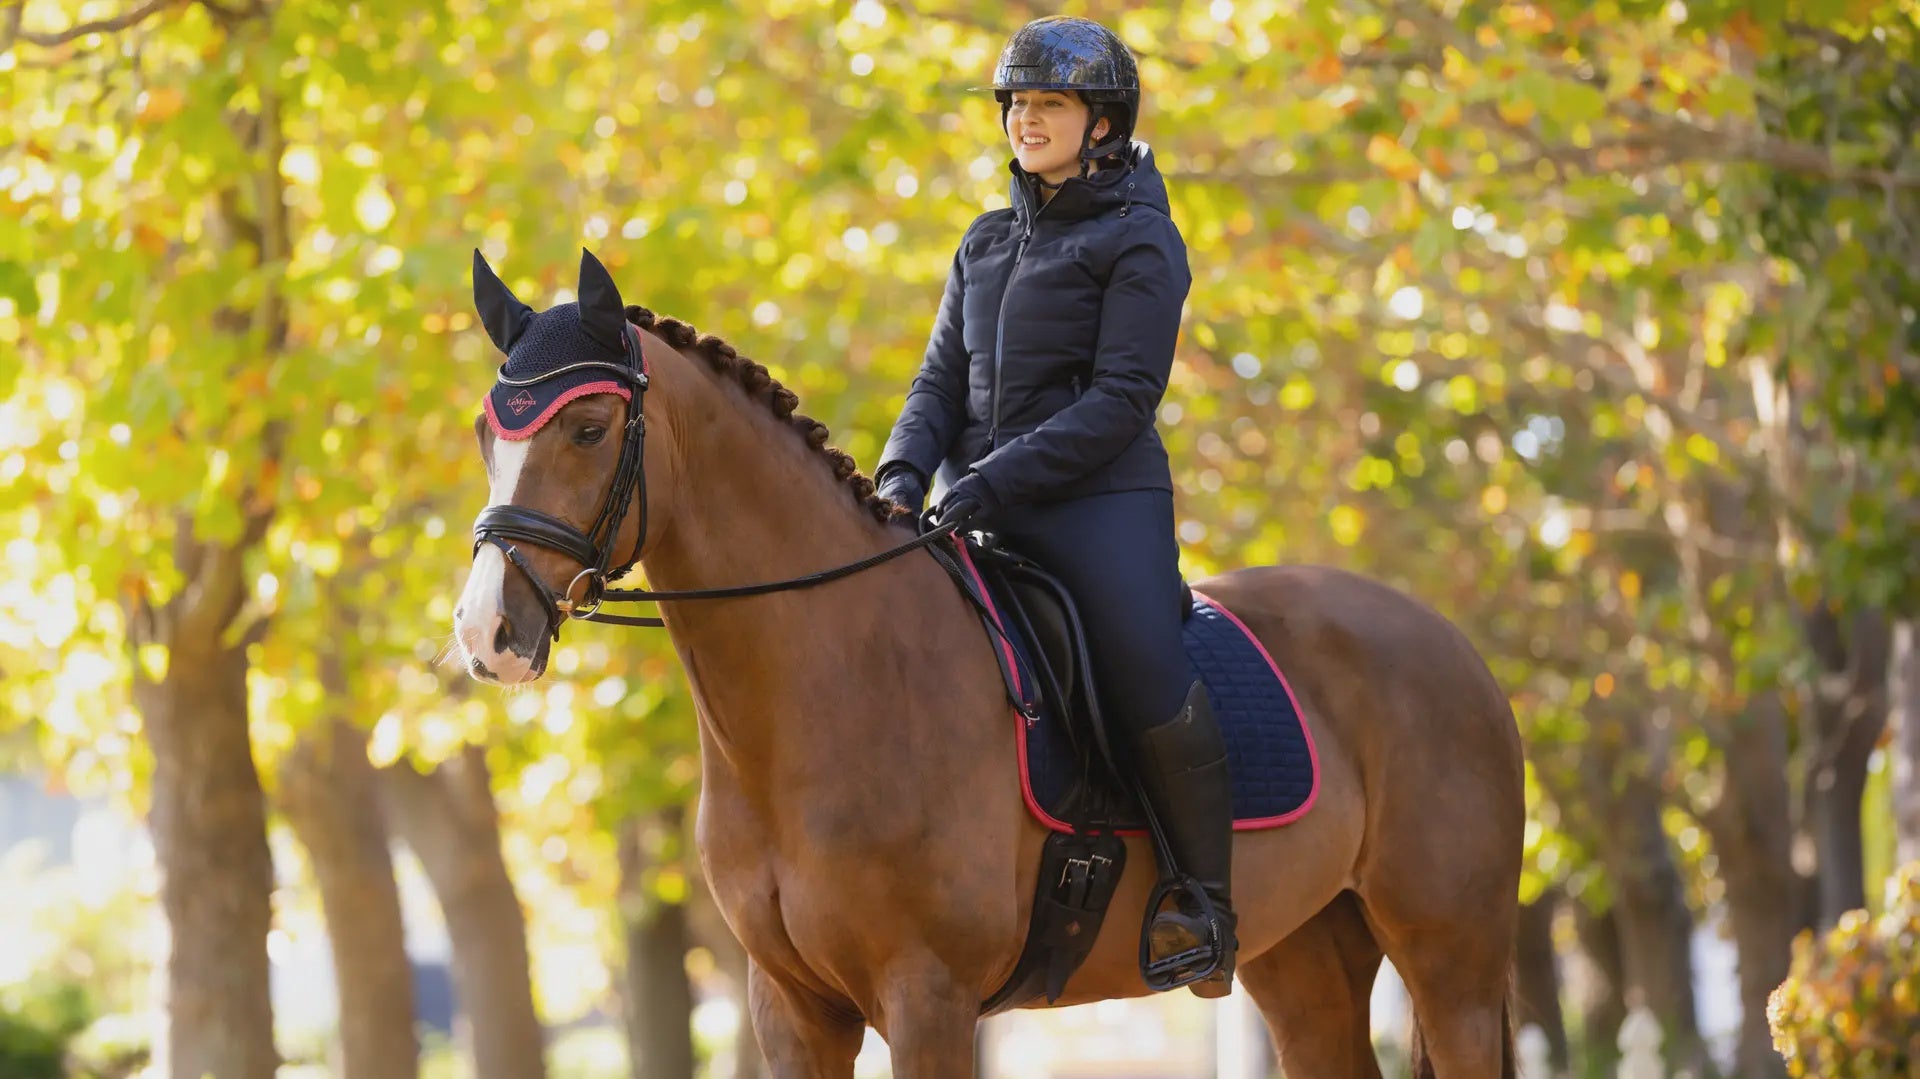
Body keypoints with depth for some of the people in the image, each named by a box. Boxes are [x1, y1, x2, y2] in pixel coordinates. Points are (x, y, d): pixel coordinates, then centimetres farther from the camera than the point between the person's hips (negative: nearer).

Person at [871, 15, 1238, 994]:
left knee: (1150, 691, -26)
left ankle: (1208, 895, -9)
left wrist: (991, 483, -20)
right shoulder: (988, 244, 18)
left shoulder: (1139, 243, -4)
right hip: (987, 509, 7)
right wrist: (905, 473, -6)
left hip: (1101, 502, -7)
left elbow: (1122, 399, -12)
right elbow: (943, 377, 16)